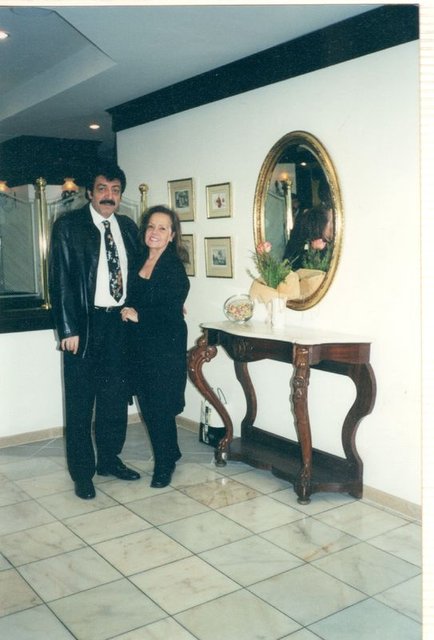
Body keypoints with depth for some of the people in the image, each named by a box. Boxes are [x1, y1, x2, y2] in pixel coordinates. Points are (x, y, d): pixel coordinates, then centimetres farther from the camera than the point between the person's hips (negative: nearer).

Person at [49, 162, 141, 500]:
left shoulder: (128, 227, 9)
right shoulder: (68, 226, -6)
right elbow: (61, 279, -10)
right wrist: (68, 329, -14)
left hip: (119, 322, 5)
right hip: (84, 323, -5)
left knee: (115, 397, 15)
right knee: (80, 402, 5)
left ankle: (109, 459, 32)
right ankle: (82, 472, 18)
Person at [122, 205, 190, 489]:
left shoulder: (174, 267, -12)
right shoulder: (139, 262, 8)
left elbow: (172, 313, -18)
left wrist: (139, 316, -11)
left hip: (167, 347, -6)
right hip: (141, 346, 6)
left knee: (161, 407, 1)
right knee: (147, 404, 12)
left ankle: (164, 465, 20)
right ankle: (170, 454, 33)